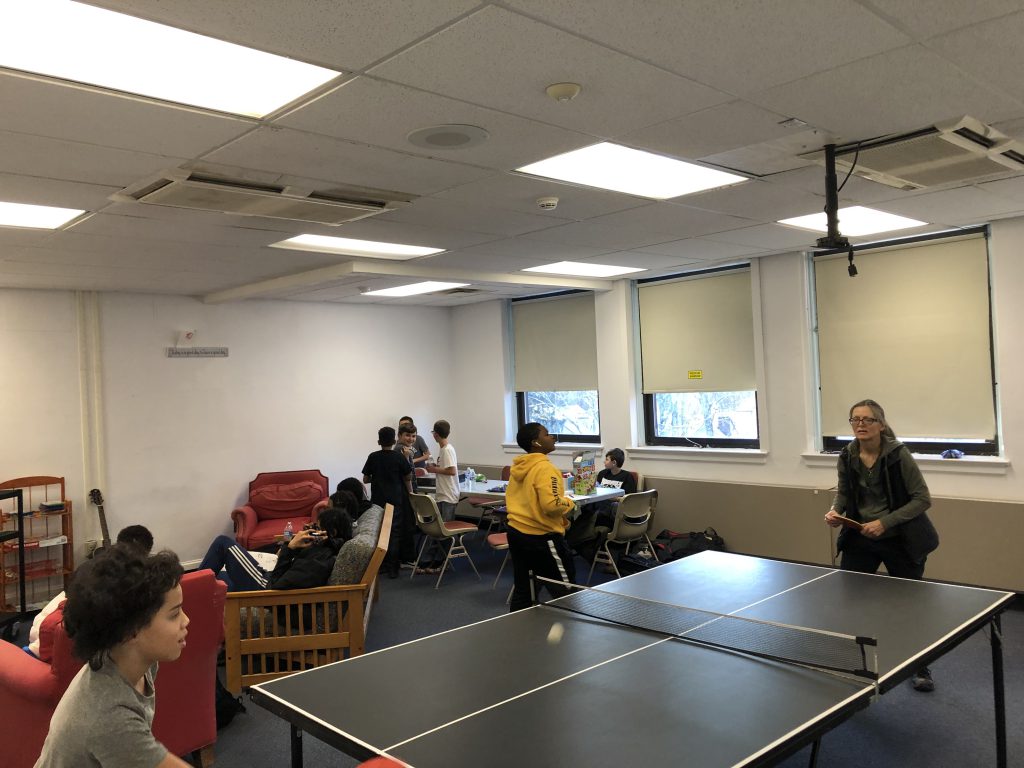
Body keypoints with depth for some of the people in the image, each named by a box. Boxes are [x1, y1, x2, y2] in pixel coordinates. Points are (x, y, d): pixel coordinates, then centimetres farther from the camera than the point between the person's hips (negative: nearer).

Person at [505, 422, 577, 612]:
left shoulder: (517, 467, 7)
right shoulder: (544, 468, -18)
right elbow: (552, 505, -28)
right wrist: (569, 503, -8)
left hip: (515, 532, 8)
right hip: (541, 537, -8)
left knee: (522, 590, 14)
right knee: (567, 594, 5)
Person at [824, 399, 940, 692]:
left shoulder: (898, 455, -19)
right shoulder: (847, 457, -6)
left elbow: (922, 499, -15)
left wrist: (885, 522, -23)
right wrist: (835, 510, -11)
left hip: (900, 541, -4)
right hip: (860, 537, 4)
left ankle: (921, 669, 31)